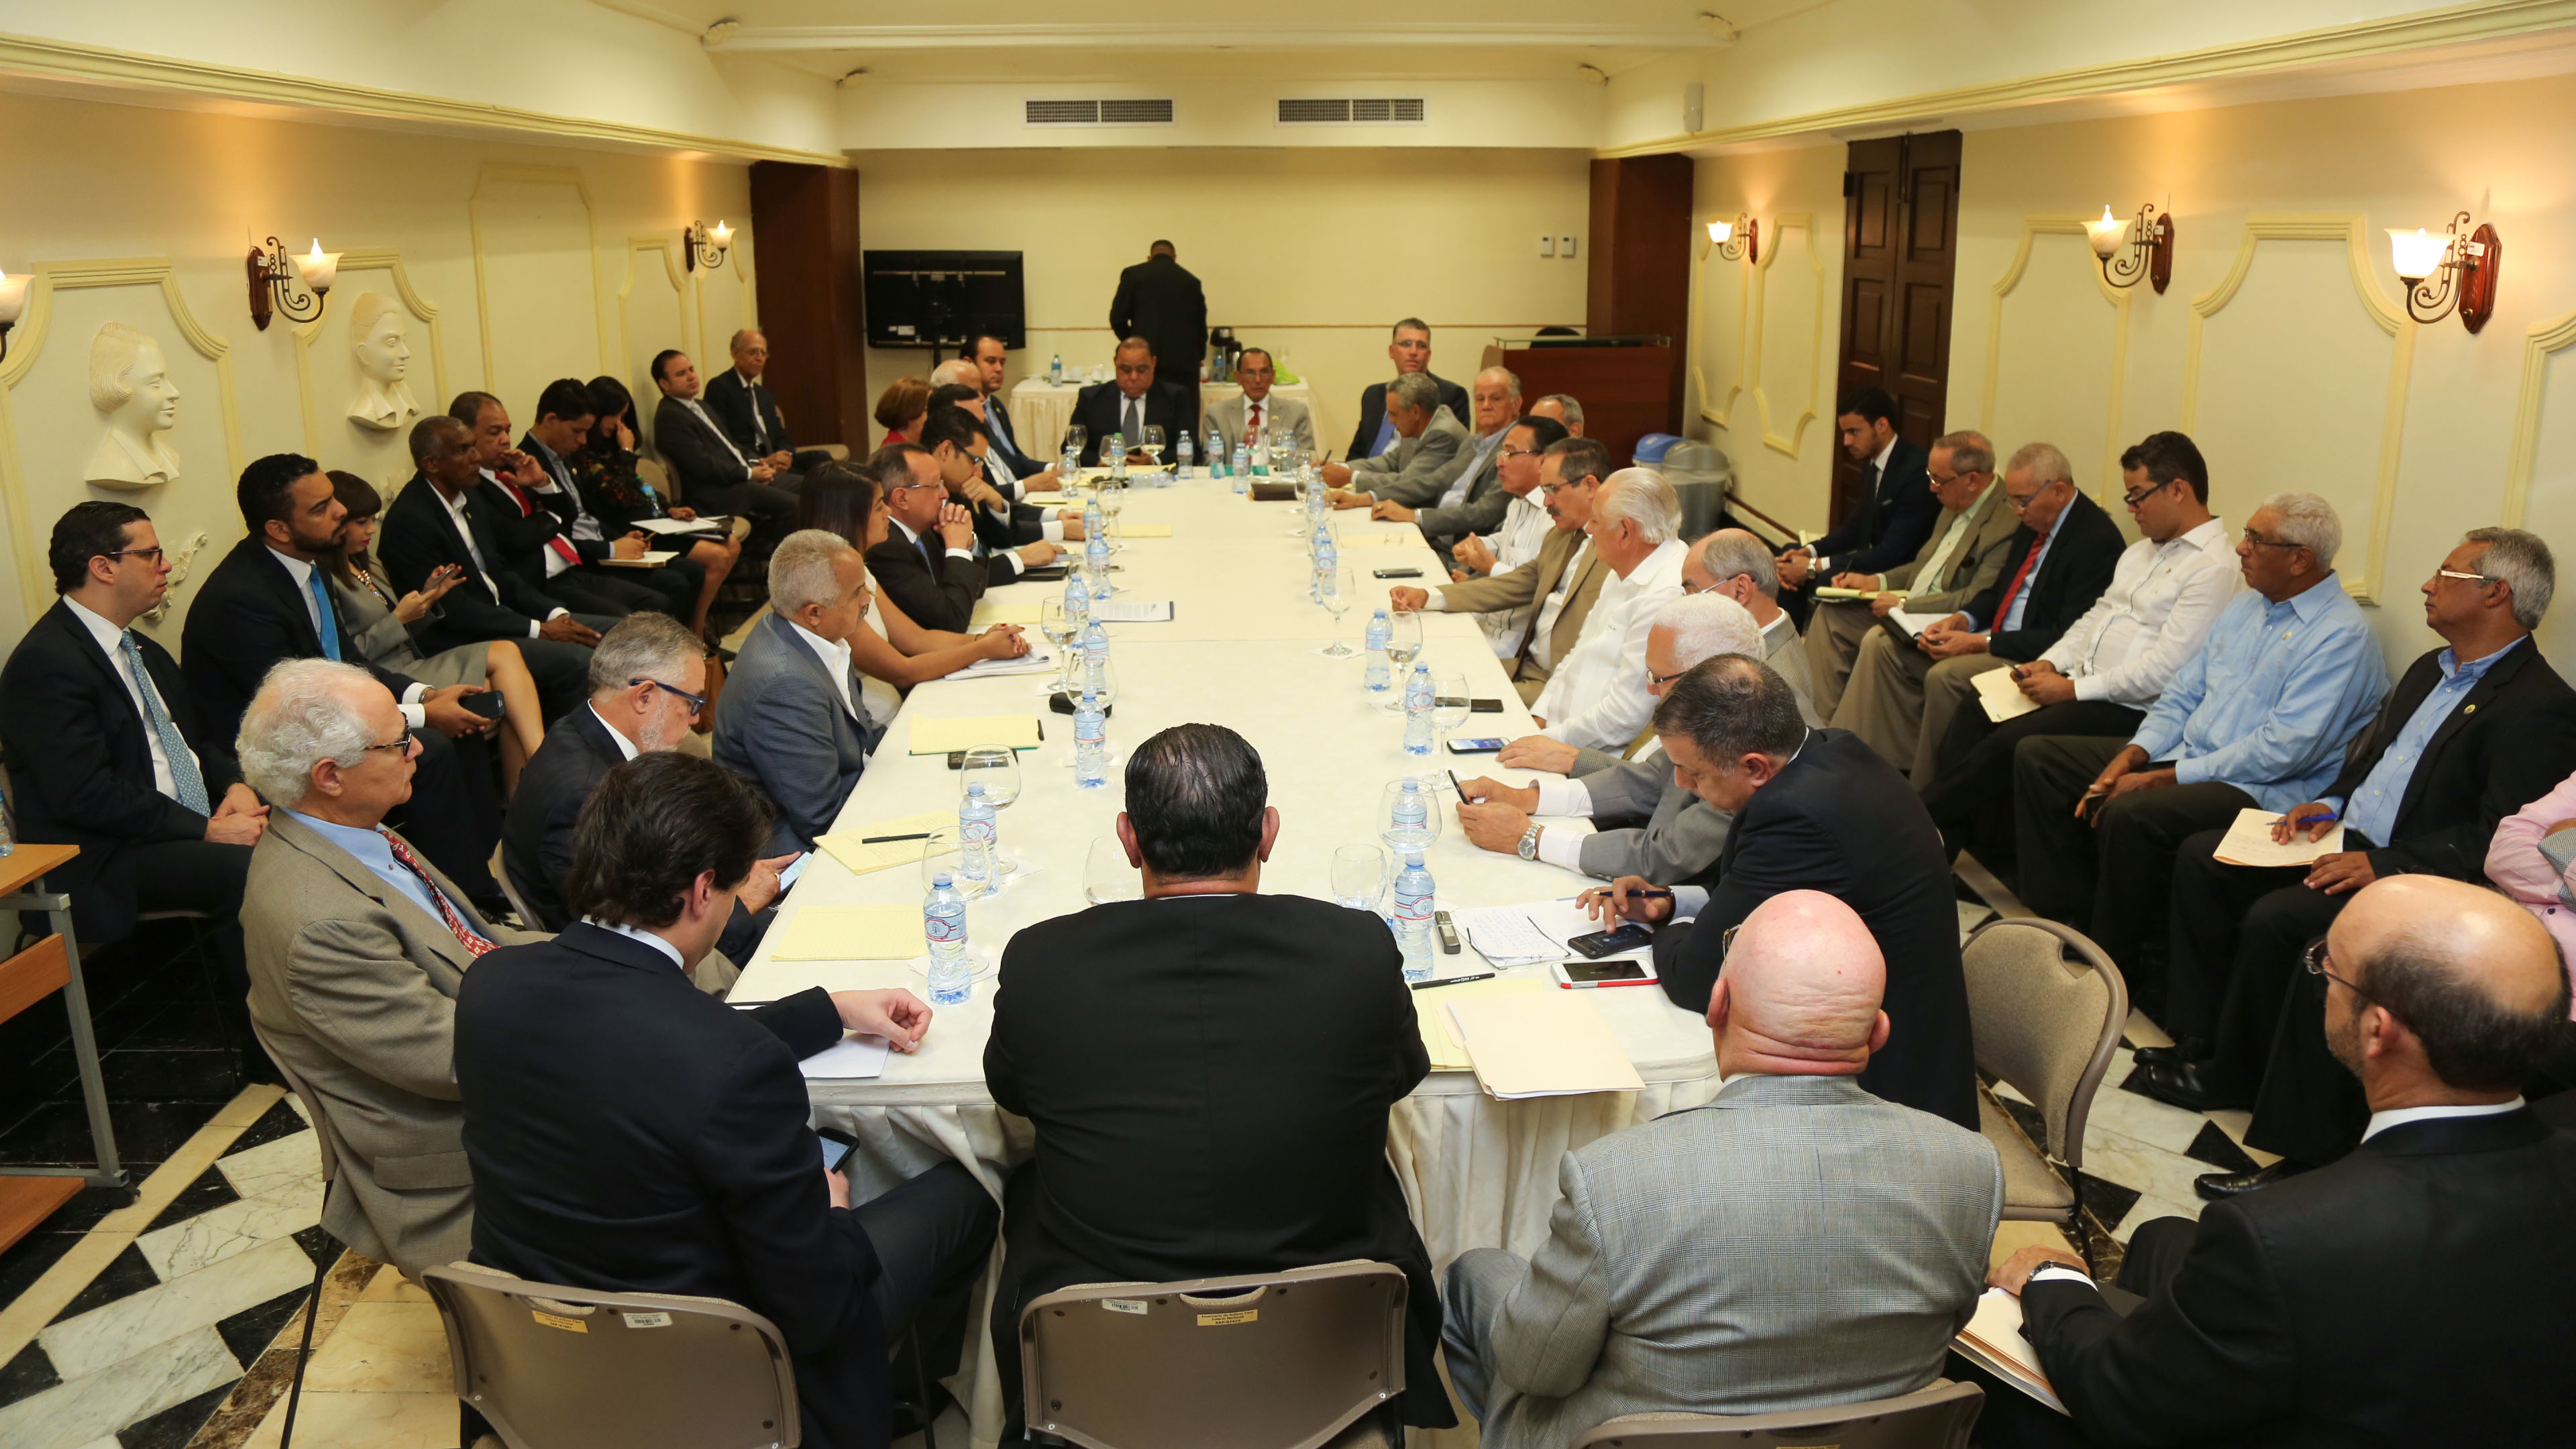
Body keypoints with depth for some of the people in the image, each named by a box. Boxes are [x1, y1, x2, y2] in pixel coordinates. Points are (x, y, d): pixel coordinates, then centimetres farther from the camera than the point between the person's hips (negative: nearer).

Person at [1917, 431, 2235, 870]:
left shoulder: (2214, 566, -13)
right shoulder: (2140, 551, 18)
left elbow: (2163, 668, -20)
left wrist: (2073, 688, -18)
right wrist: (2049, 663, 2)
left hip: (2128, 709, -9)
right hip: (2079, 685, 9)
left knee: (2008, 743, -24)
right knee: (1972, 716, -9)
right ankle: (1943, 841, -10)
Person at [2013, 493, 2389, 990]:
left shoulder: (2342, 636, -13)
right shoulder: (2245, 607, 14)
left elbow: (2279, 752, -21)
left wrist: (2162, 779, -20)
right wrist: (2129, 758, -3)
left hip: (2260, 790, -9)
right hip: (2184, 754, 9)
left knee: (2130, 814, -35)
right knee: (2038, 757, 0)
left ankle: (2115, 972, -16)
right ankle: (2068, 921, -1)